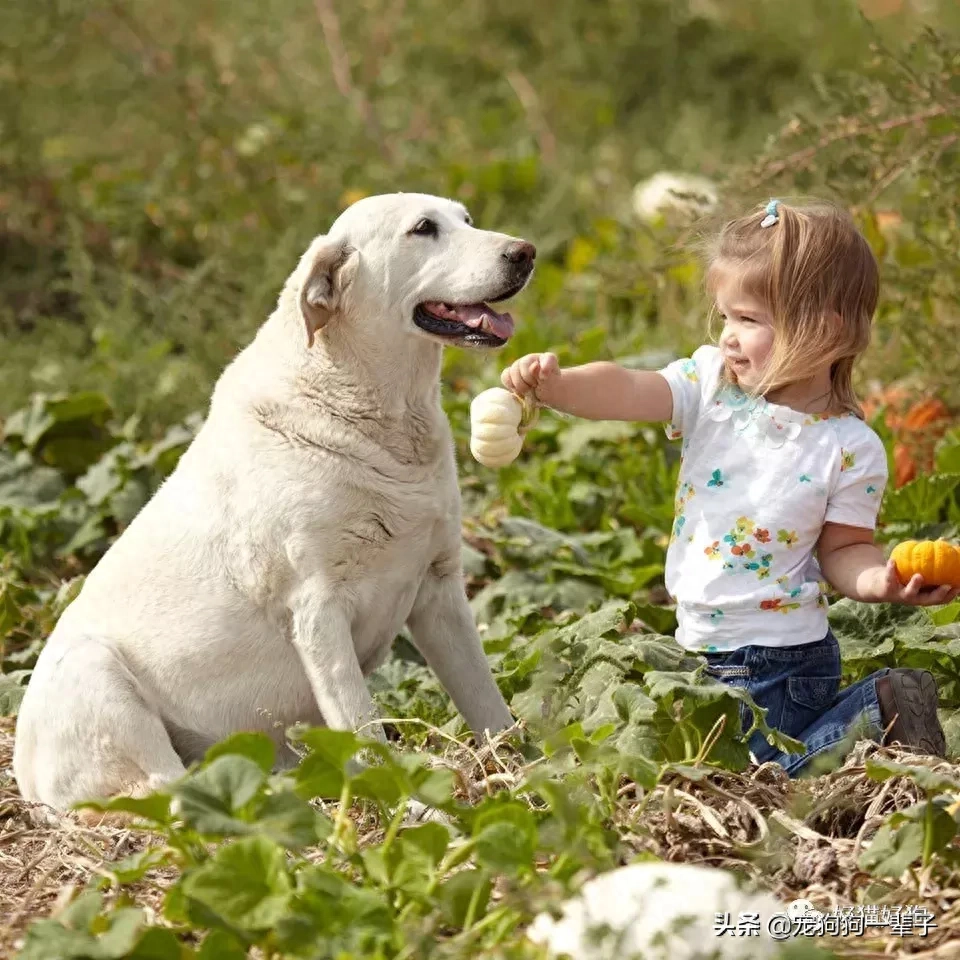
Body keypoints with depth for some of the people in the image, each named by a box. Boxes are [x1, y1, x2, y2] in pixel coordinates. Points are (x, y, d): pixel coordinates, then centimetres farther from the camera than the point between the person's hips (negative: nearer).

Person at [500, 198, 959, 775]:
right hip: (704, 649, 6)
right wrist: (555, 384, -34)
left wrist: (882, 581, -26)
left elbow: (842, 549, -5)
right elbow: (625, 393, -16)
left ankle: (877, 710, 7)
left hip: (778, 662, -6)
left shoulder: (850, 449, -13)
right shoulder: (712, 385, -3)